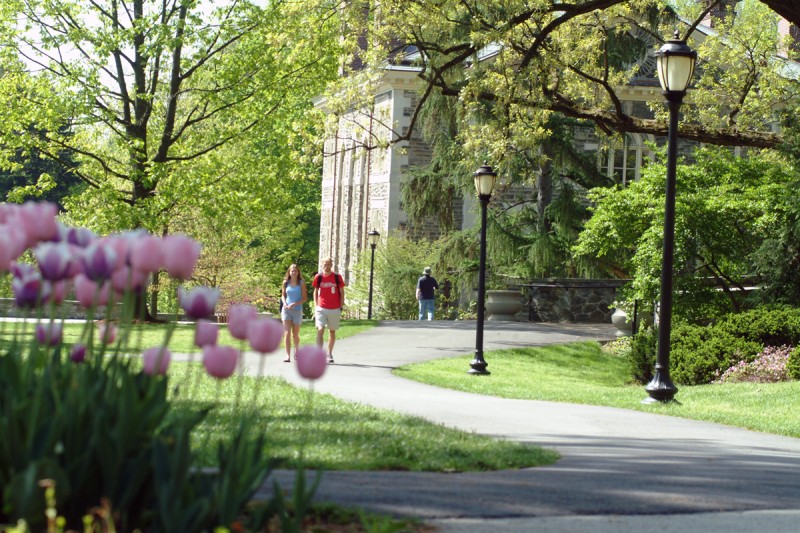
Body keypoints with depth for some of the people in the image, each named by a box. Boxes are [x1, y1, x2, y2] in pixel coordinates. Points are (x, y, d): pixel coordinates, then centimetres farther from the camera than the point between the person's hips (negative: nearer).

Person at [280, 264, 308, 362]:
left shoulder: (301, 283, -2)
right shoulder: (286, 283, 6)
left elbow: (305, 298, -4)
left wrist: (294, 304, -16)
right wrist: (284, 304, -5)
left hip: (297, 310, -1)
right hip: (286, 310, 1)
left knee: (295, 334, 10)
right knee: (287, 333, -12)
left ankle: (296, 351, 37)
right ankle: (288, 355, -14)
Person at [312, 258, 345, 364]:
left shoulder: (337, 277, 0)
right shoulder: (318, 277, 2)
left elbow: (342, 293, 5)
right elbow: (315, 292, 11)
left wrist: (341, 307, 0)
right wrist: (316, 307, 4)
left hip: (334, 309, 1)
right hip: (321, 309, -1)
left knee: (332, 331, 10)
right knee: (320, 330, -14)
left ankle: (330, 354, 24)